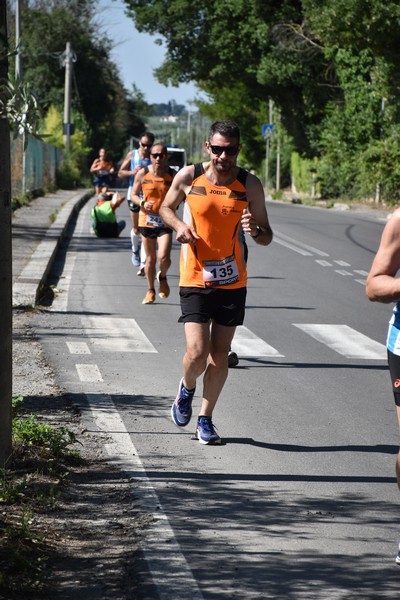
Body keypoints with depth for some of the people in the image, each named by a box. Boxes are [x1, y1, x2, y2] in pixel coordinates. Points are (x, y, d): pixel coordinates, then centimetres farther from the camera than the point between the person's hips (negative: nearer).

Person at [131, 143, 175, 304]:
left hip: (165, 222, -1)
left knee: (164, 257, -15)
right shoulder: (142, 174, -3)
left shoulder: (173, 175, -3)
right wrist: (143, 203, -15)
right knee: (150, 258, 8)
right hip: (147, 220, 1)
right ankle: (151, 290, 26)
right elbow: (134, 195, 5)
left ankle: (162, 277, 19)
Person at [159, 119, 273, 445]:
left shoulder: (250, 184, -3)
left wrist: (255, 230, -22)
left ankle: (206, 418, 23)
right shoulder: (188, 177, -4)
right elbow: (166, 207, 14)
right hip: (195, 280, -1)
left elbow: (267, 237, 1)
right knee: (197, 353, -10)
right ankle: (187, 387, 24)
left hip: (233, 282, 1)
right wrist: (179, 225, -7)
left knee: (220, 354, 6)